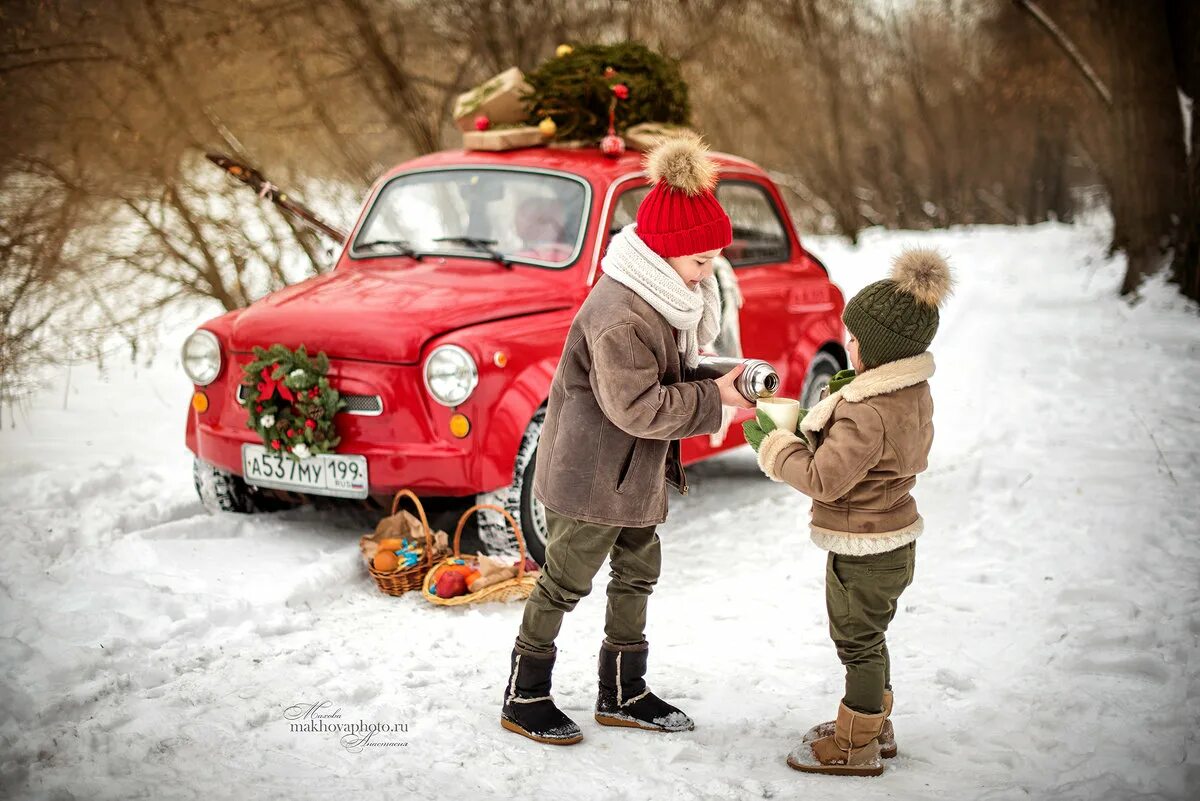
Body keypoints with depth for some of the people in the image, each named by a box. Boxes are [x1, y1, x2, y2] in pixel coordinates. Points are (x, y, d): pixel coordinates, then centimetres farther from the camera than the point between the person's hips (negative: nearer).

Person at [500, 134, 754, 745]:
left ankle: (623, 694, 33)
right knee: (564, 582, 3)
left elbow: (675, 367, 15)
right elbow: (637, 407, -28)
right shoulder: (619, 315, -28)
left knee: (637, 574, 18)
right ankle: (523, 697, 19)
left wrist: (719, 379, -4)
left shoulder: (665, 294, 4)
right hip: (589, 476, -10)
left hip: (637, 470, 10)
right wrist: (714, 398, -22)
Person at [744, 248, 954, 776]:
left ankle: (856, 747, 18)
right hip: (891, 539, 10)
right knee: (867, 638, 24)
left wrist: (771, 443, -14)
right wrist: (840, 399, 2)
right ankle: (874, 725, 39)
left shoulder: (868, 414, -29)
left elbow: (823, 478, -26)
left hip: (864, 550, -10)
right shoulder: (911, 391, 2)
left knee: (859, 644, 5)